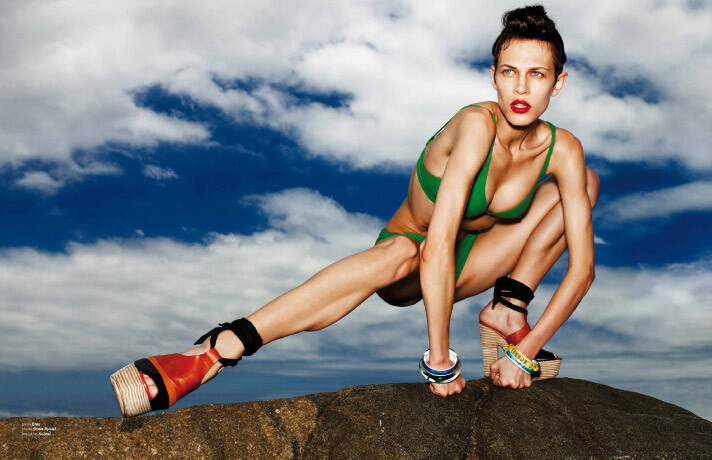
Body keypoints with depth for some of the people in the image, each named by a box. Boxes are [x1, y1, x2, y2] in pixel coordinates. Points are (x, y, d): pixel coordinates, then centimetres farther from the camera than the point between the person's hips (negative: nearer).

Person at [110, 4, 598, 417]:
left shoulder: (561, 149, -14)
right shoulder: (478, 125, -28)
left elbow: (582, 267, -14)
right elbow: (437, 243, -37)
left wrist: (527, 350, -21)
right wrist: (440, 360, -35)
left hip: (468, 263, 5)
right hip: (411, 257, -4)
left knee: (587, 181, -4)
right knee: (399, 254, -44)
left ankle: (507, 312, -7)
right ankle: (208, 356, -46)